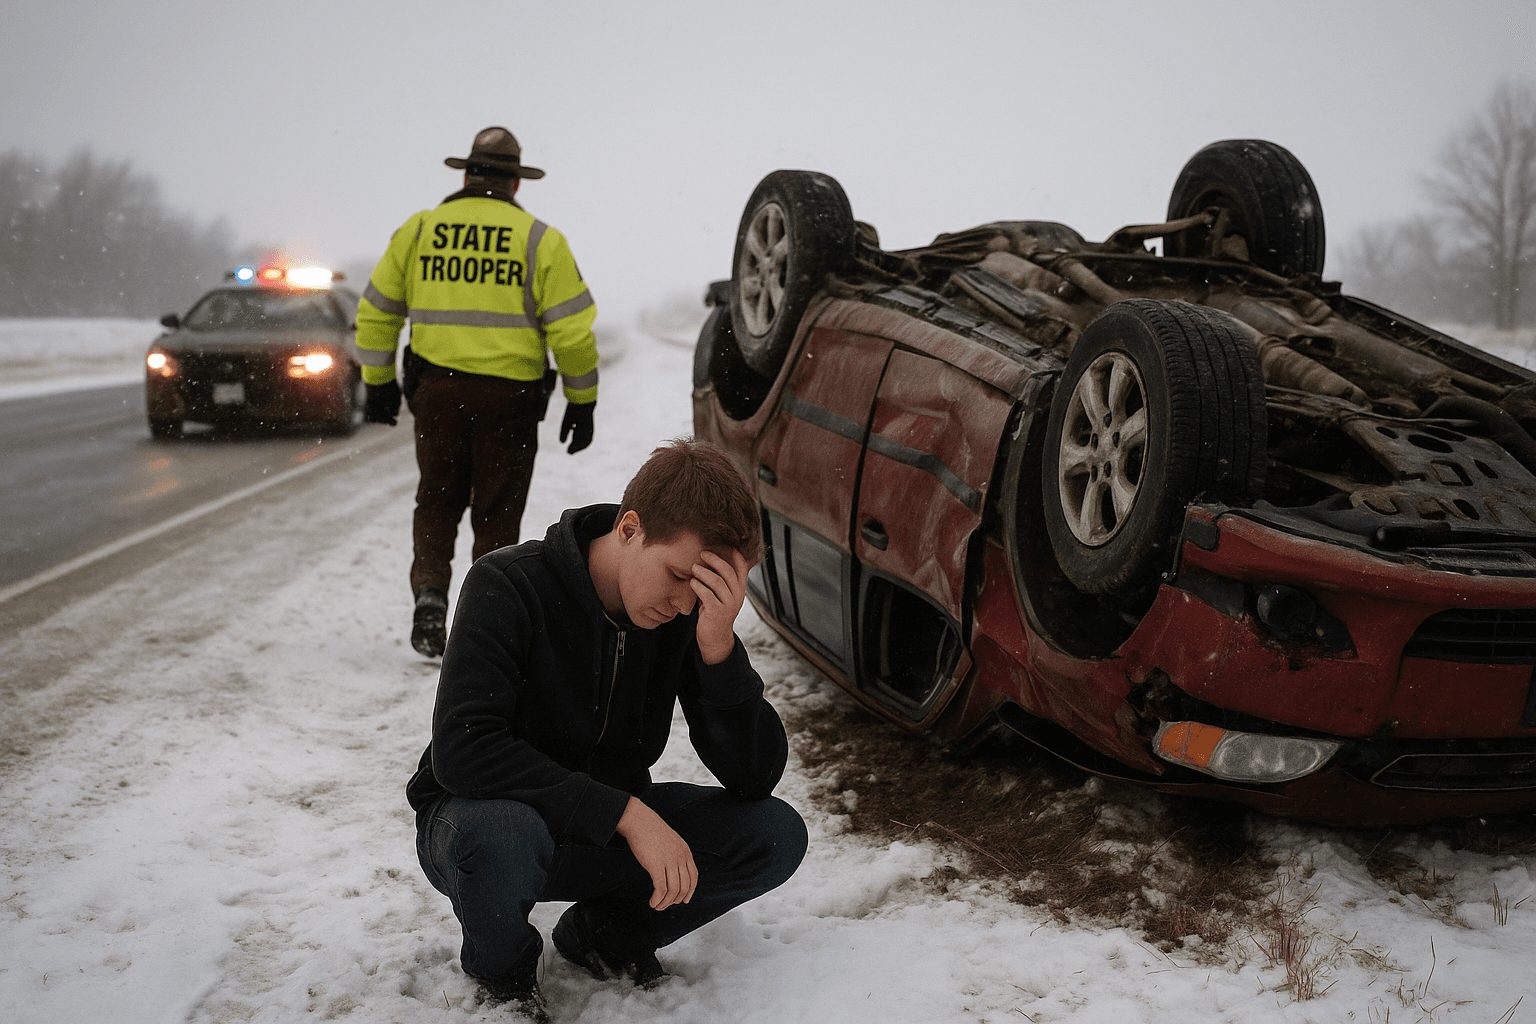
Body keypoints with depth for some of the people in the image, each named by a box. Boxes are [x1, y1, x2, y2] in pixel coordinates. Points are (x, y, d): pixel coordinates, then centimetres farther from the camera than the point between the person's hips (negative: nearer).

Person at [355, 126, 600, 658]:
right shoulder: (540, 240, -2)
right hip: (509, 396, -2)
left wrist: (379, 382, 19)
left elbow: (375, 313, 9)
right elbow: (573, 330, -6)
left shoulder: (418, 230, 6)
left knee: (436, 503, 18)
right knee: (497, 514, 9)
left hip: (436, 390, 2)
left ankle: (429, 590, -2)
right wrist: (582, 402, 3)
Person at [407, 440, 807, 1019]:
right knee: (502, 837, -40)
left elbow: (754, 778, -15)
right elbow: (461, 749, -34)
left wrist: (719, 649, -31)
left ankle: (604, 937, 8)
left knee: (777, 835, -15)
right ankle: (501, 972, -3)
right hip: (477, 813, -4)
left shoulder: (687, 614, -11)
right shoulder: (508, 586, -23)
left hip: (609, 830, 4)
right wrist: (626, 812, -37)